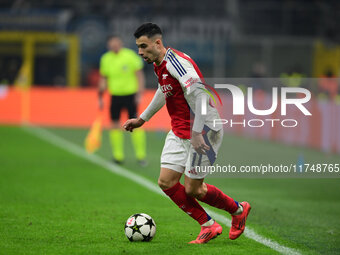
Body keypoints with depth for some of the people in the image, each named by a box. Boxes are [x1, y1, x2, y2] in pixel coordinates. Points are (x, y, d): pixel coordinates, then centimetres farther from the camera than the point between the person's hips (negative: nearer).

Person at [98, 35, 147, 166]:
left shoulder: (130, 56, -7)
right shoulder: (105, 59, 5)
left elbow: (139, 75, -4)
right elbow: (103, 79, 14)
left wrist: (139, 94, -10)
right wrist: (100, 97, 11)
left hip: (130, 95, -4)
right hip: (115, 95, 4)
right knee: (114, 124, 1)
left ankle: (141, 155, -2)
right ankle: (118, 155, 9)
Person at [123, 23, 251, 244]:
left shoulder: (176, 62, -21)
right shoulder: (160, 65, 8)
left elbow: (198, 95, -29)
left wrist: (196, 133, -33)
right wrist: (143, 118, 34)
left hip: (203, 131, -9)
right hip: (179, 132, 9)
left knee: (192, 190, -4)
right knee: (166, 182, 0)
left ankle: (238, 210, 22)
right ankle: (209, 225, 13)